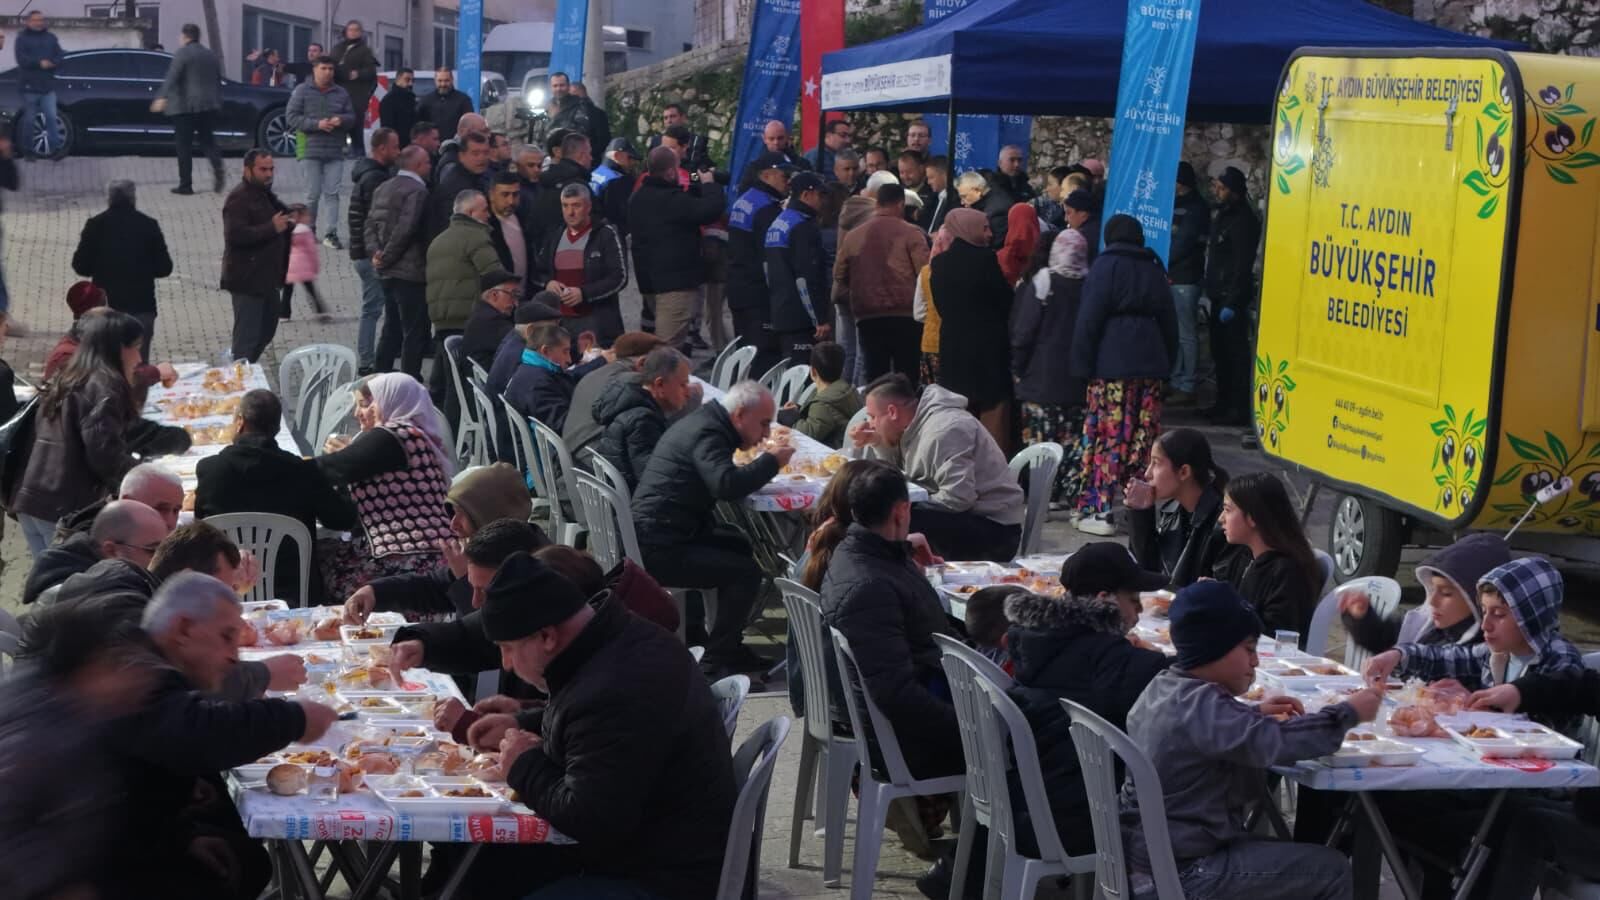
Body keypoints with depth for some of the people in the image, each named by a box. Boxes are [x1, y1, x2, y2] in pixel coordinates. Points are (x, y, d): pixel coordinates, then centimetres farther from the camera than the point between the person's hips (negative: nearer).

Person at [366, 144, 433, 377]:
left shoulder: (383, 188, 13)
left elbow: (370, 225, 11)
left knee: (392, 329, 19)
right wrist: (386, 258, -14)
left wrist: (376, 251, 0)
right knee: (415, 332, -3)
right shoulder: (417, 191, -15)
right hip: (410, 271, -9)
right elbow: (404, 229, -23)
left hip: (387, 271, 9)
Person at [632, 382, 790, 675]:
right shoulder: (707, 433, -17)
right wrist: (770, 462, -18)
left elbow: (722, 481, 20)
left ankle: (729, 646, 23)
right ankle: (717, 660, -2)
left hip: (658, 534, 11)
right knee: (746, 572, -13)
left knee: (741, 547, 20)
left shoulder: (706, 422, 17)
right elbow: (726, 486, -31)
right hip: (660, 549, -11)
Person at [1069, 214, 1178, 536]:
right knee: (1143, 439, 7)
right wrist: (1167, 363, 21)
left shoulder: (1106, 266, -1)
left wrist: (1082, 365, -5)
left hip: (1112, 365, -5)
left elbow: (1089, 320, -7)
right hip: (1150, 364, 5)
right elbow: (1169, 322, 19)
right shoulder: (1154, 270, 16)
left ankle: (1098, 510, -10)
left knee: (1107, 437, -7)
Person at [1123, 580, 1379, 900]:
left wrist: (1255, 714, 14)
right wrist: (1349, 712, -21)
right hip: (1185, 867, -10)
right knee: (1332, 869, -7)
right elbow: (1276, 742, -34)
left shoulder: (1163, 687, 8)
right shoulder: (1200, 705, -24)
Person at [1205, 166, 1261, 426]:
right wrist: (1215, 293, 16)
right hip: (1219, 295, 10)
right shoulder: (1224, 215, 17)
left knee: (1235, 353, -8)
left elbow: (1242, 265, -19)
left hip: (1232, 297, -10)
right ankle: (1224, 403, 22)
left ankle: (1239, 409, -7)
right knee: (1220, 352, 14)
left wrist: (1232, 302, -22)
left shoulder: (1243, 220, -14)